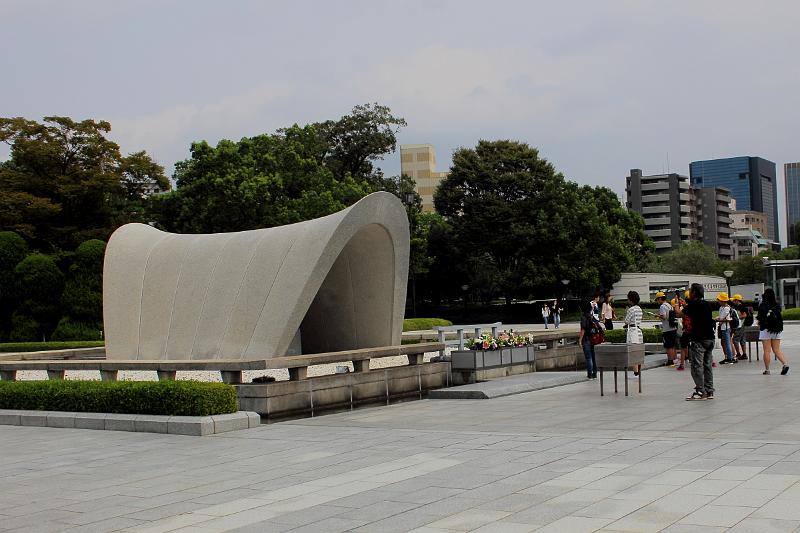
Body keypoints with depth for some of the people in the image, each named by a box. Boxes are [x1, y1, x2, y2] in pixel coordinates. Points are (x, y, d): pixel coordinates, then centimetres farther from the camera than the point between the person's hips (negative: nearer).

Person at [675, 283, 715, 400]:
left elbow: (680, 314, -9)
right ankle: (709, 391, 13)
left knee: (697, 366, -4)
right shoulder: (707, 304, 12)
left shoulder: (693, 304, -11)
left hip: (698, 339, -8)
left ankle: (700, 392, -5)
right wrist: (685, 305, 34)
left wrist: (676, 305, 12)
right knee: (707, 365, 11)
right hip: (710, 338, 8)